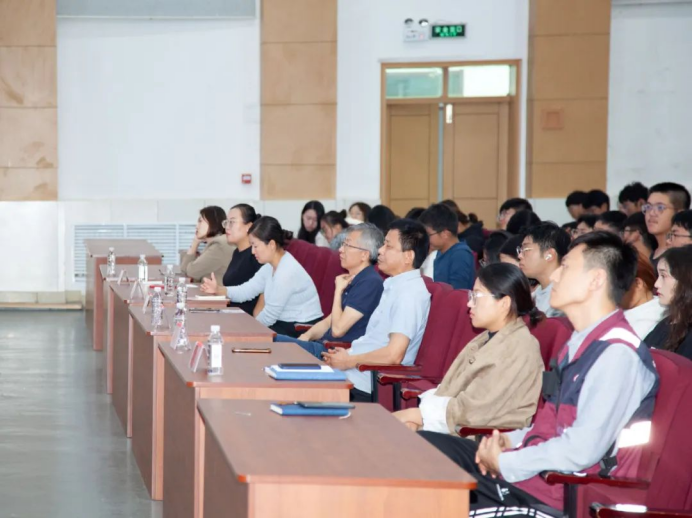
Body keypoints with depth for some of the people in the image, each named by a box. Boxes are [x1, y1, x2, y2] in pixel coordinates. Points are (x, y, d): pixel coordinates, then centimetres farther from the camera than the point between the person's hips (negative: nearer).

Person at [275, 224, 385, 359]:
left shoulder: (370, 282, -16)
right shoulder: (351, 281, 17)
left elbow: (338, 329, -18)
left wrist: (338, 291, -5)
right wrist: (306, 337, 1)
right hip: (325, 346, 10)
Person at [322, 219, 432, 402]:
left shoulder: (409, 293, -17)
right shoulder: (395, 286, 15)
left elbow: (393, 355, -25)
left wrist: (348, 361, -12)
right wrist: (347, 353, 6)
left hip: (364, 387, -10)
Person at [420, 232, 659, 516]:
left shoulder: (618, 354, -19)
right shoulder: (583, 343, 12)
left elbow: (581, 451, -24)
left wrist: (504, 463, -13)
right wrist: (512, 440, 4)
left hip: (566, 495, -10)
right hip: (538, 468, 10)